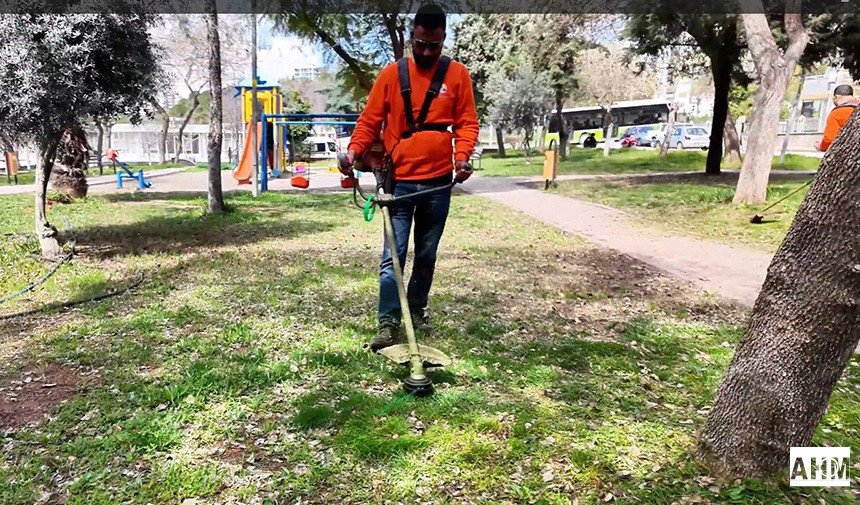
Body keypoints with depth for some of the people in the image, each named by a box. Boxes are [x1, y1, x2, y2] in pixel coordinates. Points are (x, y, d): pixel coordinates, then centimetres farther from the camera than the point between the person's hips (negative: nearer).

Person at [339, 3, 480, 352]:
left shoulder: (457, 74, 4)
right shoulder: (391, 74, 3)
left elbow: (467, 122, 3)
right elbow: (370, 120, 3)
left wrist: (462, 155, -15)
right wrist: (354, 150, -15)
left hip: (438, 182, 1)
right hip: (398, 181, -1)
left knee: (426, 255, 13)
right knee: (393, 256, -4)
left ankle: (417, 310, 31)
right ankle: (388, 324, 0)